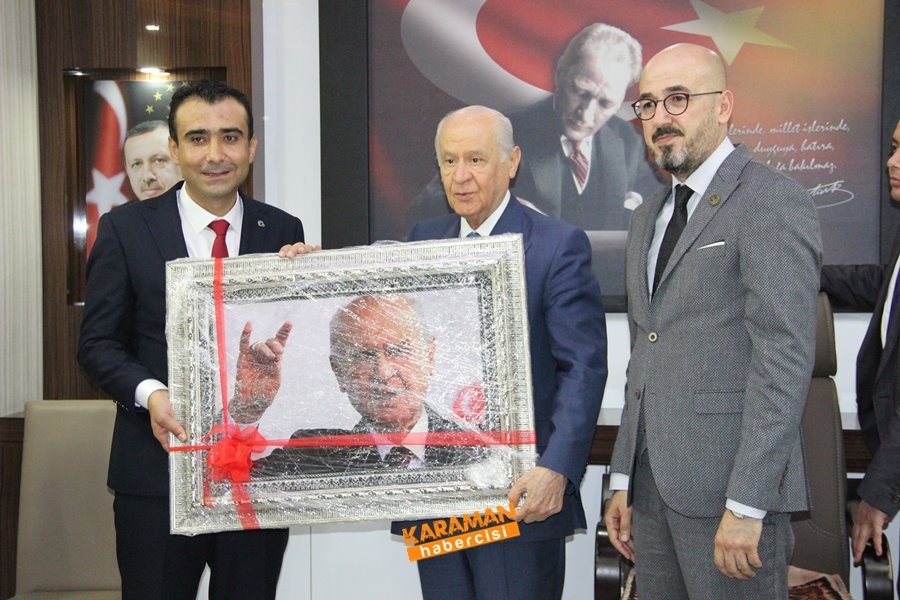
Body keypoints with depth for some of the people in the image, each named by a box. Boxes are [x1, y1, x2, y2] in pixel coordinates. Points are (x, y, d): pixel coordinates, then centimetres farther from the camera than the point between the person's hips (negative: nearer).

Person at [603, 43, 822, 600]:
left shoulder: (773, 201, -9)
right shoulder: (649, 218, 17)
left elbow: (786, 358, -16)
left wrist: (747, 505, -20)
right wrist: (625, 481, 15)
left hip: (730, 486, -7)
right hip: (653, 483, 7)